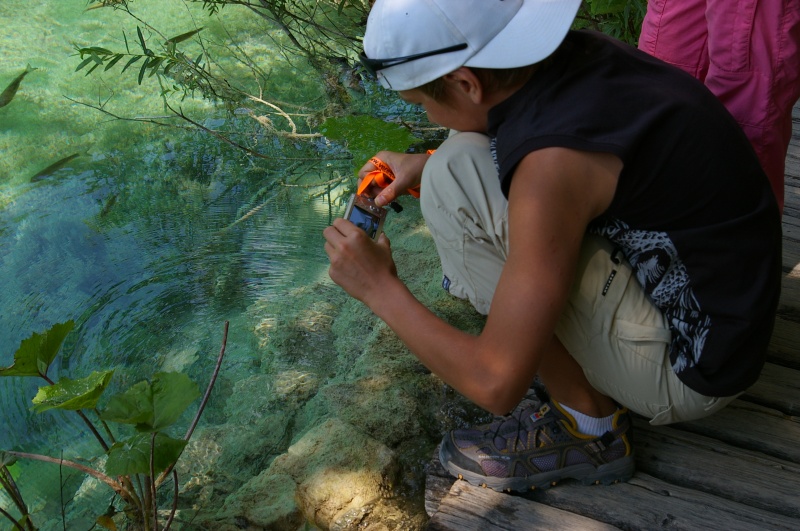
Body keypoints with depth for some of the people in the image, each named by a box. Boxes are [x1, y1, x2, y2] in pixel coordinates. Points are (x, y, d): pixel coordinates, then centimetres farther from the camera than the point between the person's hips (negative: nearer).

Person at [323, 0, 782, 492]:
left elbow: (496, 384, -25)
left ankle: (588, 430, -5)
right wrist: (423, 162, 10)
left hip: (687, 370, -8)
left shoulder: (552, 164, -30)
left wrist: (380, 289, -12)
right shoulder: (578, 53, -7)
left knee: (455, 179, -19)